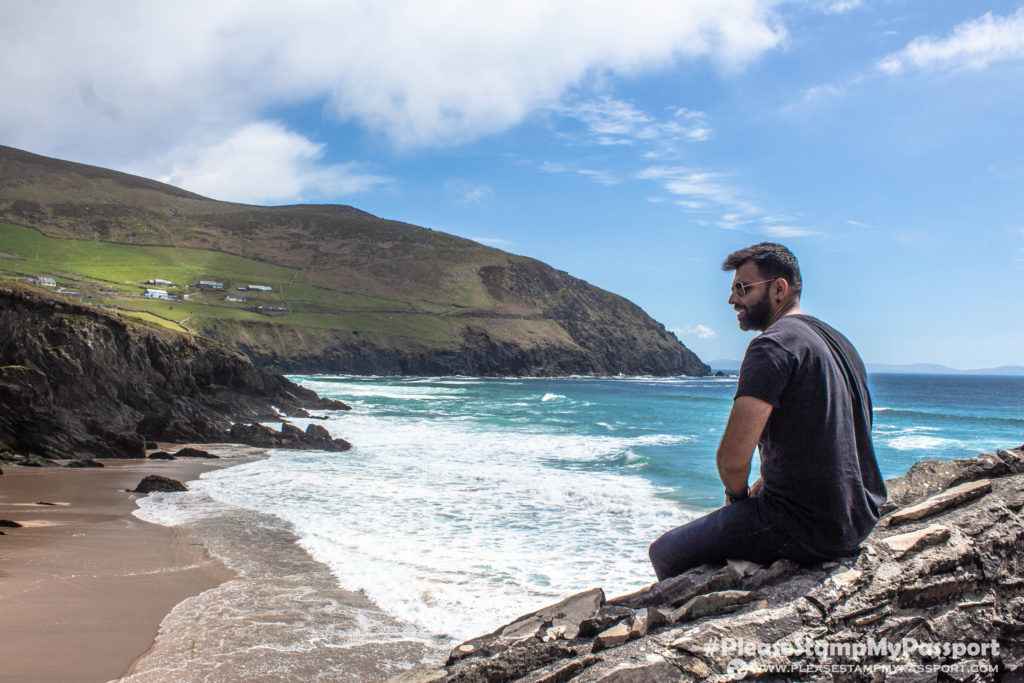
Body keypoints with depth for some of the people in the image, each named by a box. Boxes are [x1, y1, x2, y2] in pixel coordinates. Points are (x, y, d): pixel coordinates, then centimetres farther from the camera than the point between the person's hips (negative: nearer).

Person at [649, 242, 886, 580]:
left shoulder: (773, 345, -18)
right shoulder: (838, 341, 12)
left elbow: (732, 459, -25)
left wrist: (738, 494, -4)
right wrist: (765, 483, 16)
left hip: (807, 529, -10)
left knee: (665, 553, 3)